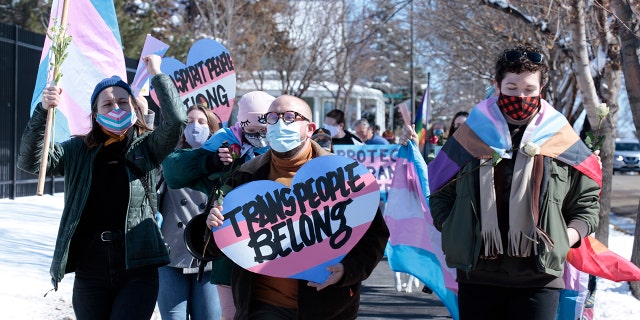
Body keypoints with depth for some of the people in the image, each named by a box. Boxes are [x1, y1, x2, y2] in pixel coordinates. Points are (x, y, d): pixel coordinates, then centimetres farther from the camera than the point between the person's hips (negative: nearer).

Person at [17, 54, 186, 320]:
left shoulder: (147, 147, 5)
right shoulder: (78, 151, 8)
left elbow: (176, 120, -11)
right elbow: (30, 161, -3)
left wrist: (157, 74, -6)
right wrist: (43, 111, -14)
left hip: (137, 270, -2)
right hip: (90, 271, 2)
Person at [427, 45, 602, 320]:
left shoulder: (561, 141, 5)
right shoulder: (471, 137, 6)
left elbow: (587, 200, 11)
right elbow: (440, 192, 15)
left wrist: (568, 236, -6)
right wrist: (453, 231, -1)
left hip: (539, 278, -1)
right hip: (477, 276, 1)